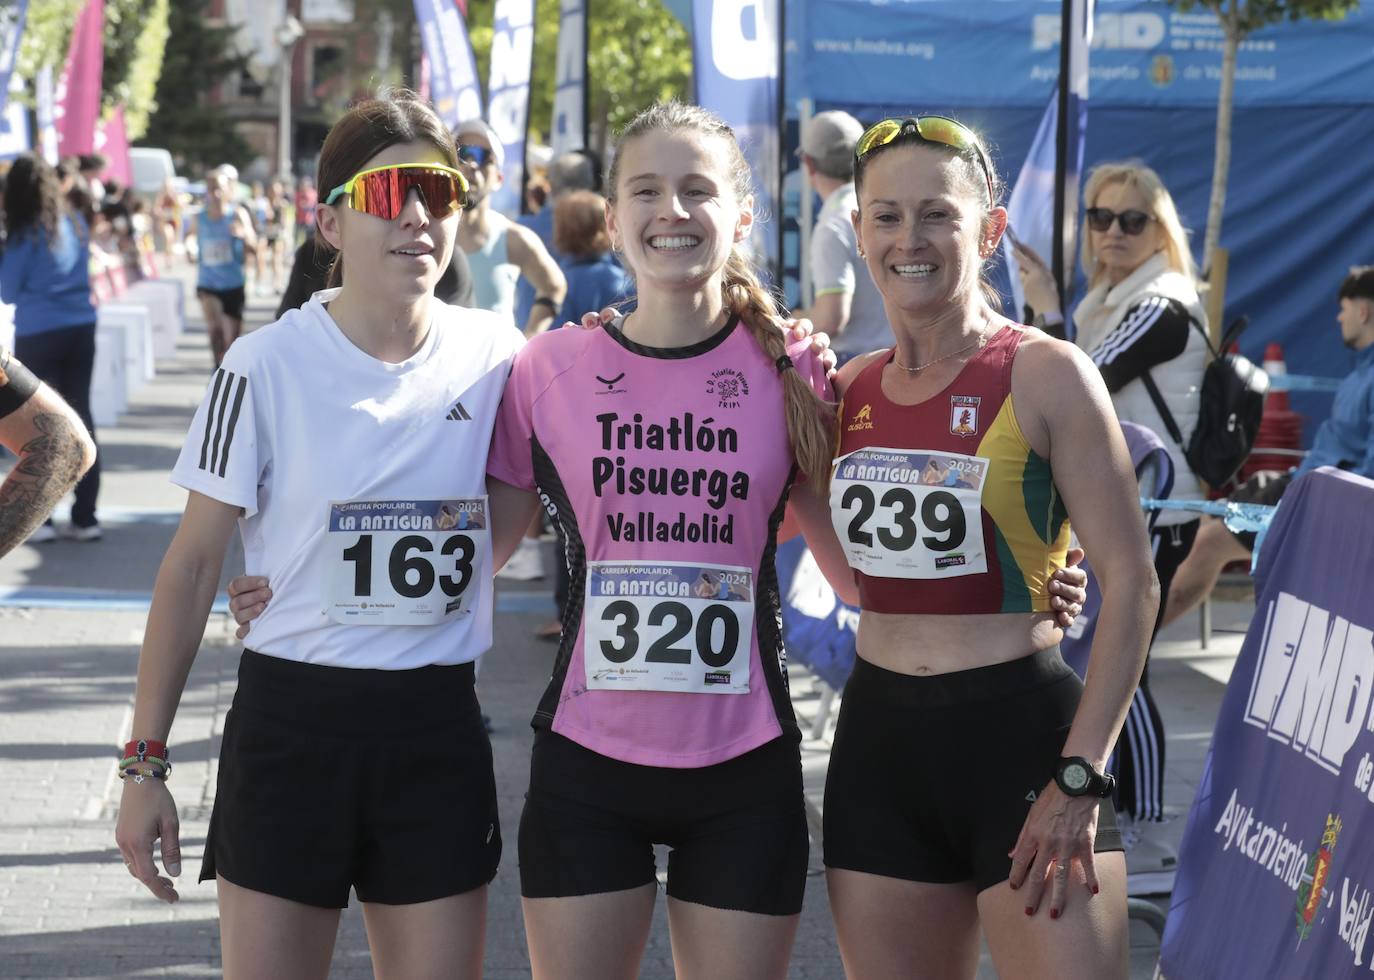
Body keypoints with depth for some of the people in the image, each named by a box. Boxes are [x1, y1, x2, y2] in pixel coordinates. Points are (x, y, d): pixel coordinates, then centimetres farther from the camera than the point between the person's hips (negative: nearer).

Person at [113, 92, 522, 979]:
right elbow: (193, 564, -4)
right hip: (290, 721, -2)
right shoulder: (269, 365, -8)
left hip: (438, 726, 3)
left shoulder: (494, 356, 0)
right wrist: (145, 761, -6)